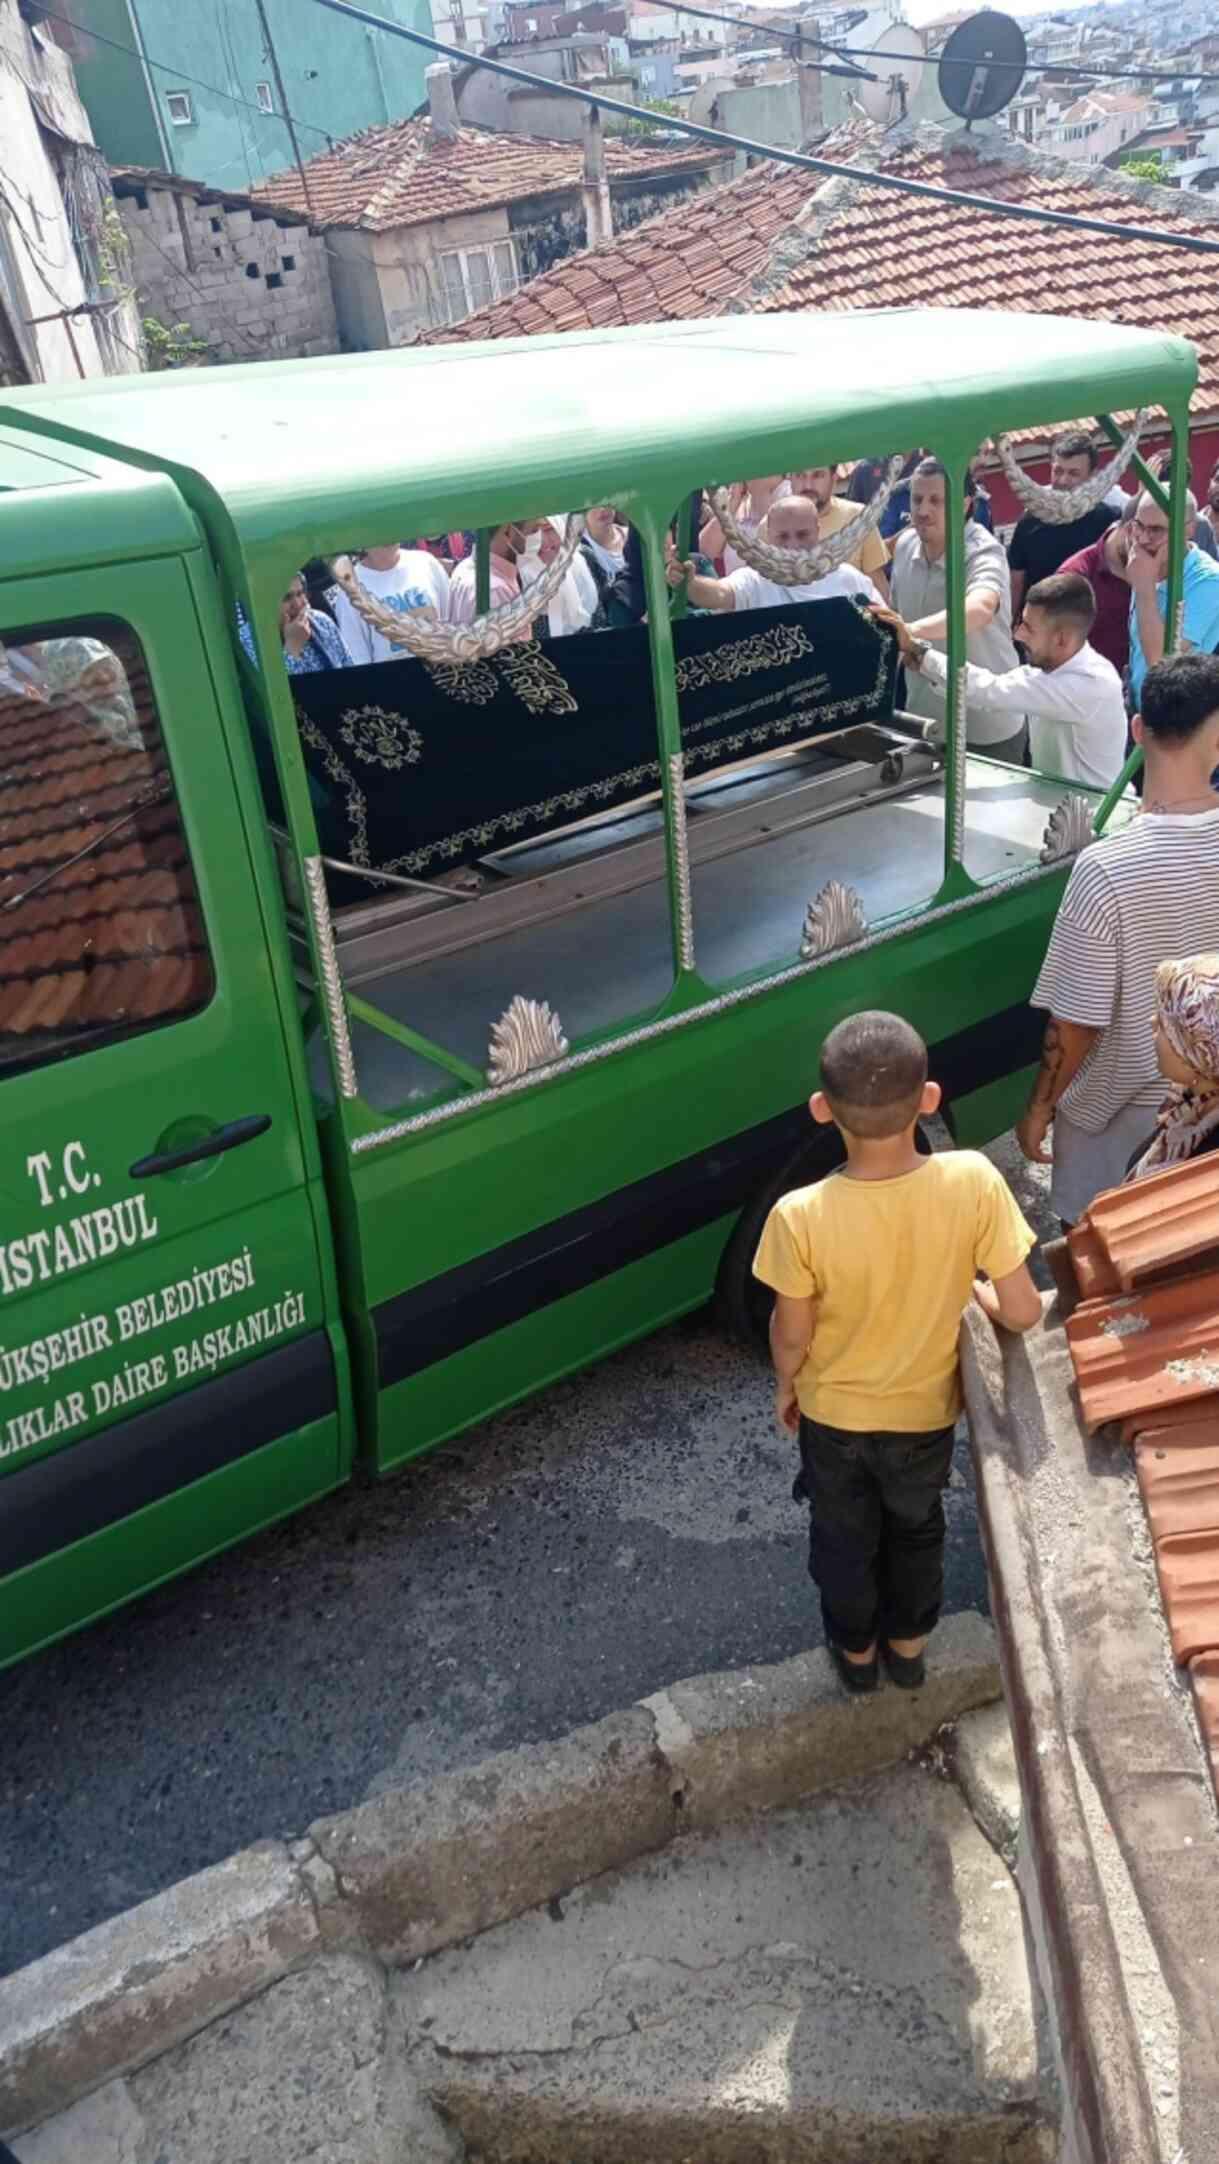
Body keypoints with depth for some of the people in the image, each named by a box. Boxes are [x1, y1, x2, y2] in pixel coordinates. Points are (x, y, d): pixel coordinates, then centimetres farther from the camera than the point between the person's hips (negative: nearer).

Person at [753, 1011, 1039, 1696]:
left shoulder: (801, 1217, -33)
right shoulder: (973, 1182, -30)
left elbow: (792, 1336, -17)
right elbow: (1024, 1313, -21)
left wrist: (786, 1388, 5)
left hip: (832, 1414, -1)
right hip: (926, 1412, 1)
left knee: (843, 1538, 27)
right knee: (917, 1529, 31)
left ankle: (856, 1650, 52)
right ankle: (909, 1646, 53)